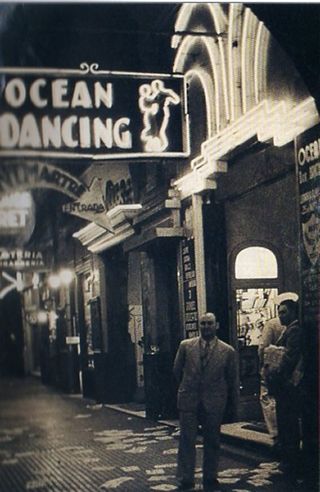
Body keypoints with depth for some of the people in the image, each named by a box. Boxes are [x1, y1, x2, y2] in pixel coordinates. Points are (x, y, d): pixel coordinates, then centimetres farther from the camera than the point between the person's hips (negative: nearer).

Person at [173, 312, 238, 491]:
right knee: (187, 441, 2)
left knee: (212, 443, 11)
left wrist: (233, 408, 7)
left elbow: (233, 381, 3)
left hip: (214, 403, 0)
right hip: (188, 402, 0)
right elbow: (177, 370, 13)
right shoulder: (185, 346, -1)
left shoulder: (227, 351, -3)